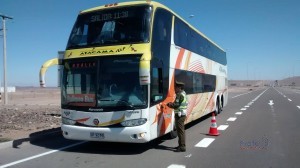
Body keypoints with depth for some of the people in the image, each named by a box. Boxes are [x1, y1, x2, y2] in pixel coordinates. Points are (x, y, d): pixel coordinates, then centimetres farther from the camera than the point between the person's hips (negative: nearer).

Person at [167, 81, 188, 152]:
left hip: (180, 115, -11)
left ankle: (182, 147, -3)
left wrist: (170, 104, -9)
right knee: (180, 130, 17)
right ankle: (181, 145, 27)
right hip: (181, 114, 11)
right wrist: (172, 104, 8)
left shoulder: (181, 95, -16)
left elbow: (177, 105, -23)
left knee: (180, 131, -7)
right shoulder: (182, 94, 17)